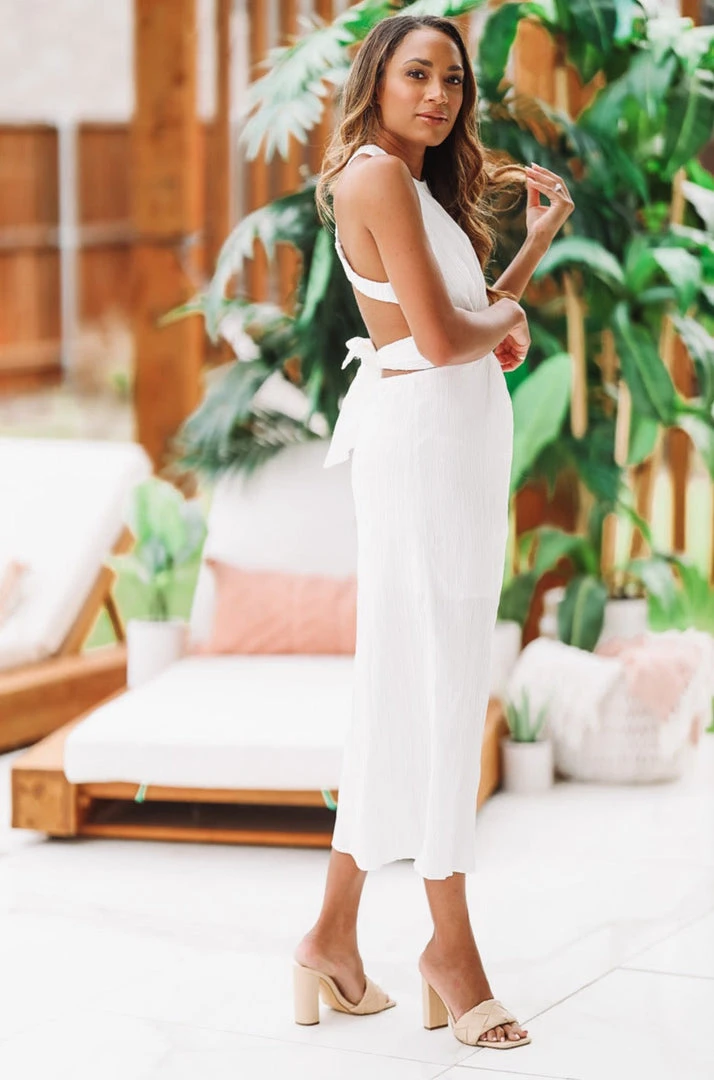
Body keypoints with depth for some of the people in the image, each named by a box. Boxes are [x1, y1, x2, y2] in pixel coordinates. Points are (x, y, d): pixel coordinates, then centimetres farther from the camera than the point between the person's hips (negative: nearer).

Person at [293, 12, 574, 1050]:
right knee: (435, 678, -5)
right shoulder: (376, 176, -10)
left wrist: (540, 237, 16)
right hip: (422, 434, -10)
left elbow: (482, 321, 19)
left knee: (406, 686, 10)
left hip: (465, 439, 10)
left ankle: (337, 935, 16)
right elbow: (442, 338, -18)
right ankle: (451, 945, 2)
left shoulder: (425, 185, 20)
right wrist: (508, 318, 1)